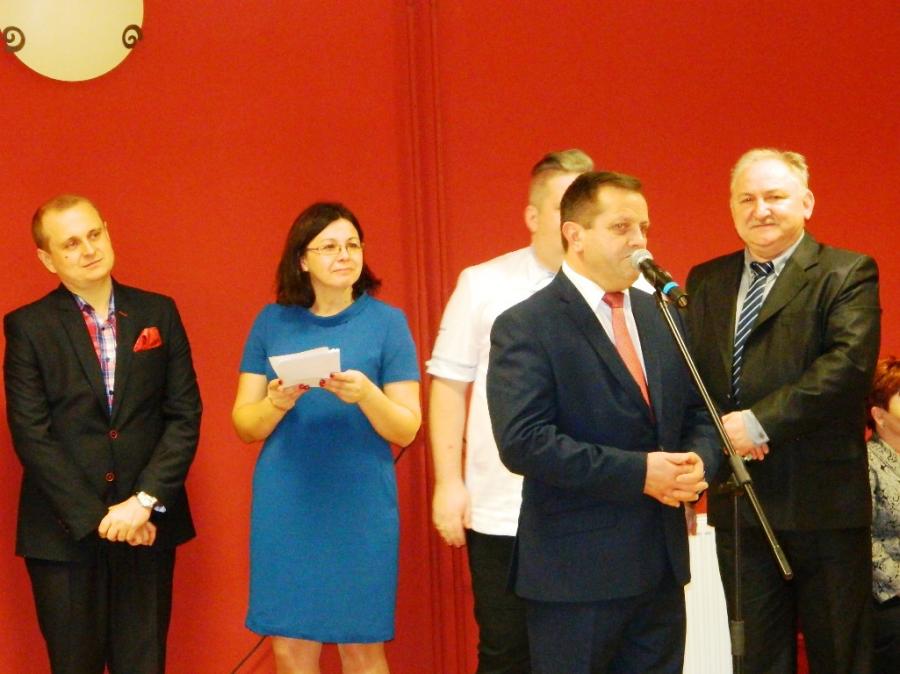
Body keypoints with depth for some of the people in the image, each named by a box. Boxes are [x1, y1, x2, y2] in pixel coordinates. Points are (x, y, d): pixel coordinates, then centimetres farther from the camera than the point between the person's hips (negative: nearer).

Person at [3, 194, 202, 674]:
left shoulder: (158, 313, 6)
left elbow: (185, 414, 2)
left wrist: (145, 501, -10)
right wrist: (96, 517, -12)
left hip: (147, 526, 2)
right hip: (64, 532, -2)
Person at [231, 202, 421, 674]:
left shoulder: (386, 322, -1)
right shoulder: (272, 322, 4)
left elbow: (407, 429, -2)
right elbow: (244, 424, 5)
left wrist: (366, 395, -21)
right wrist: (277, 403, -16)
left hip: (360, 507, -1)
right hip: (285, 507, 2)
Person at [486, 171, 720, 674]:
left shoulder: (662, 316, 12)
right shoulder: (526, 327, -10)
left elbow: (699, 415, 15)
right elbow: (524, 442, -19)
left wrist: (697, 463, -8)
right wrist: (638, 473, -21)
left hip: (662, 562, 6)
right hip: (577, 572, -6)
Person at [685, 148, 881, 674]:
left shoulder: (848, 274, -4)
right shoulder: (705, 281, 13)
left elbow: (850, 362, -18)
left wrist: (761, 422, -22)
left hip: (824, 499, -4)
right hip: (739, 502, 5)